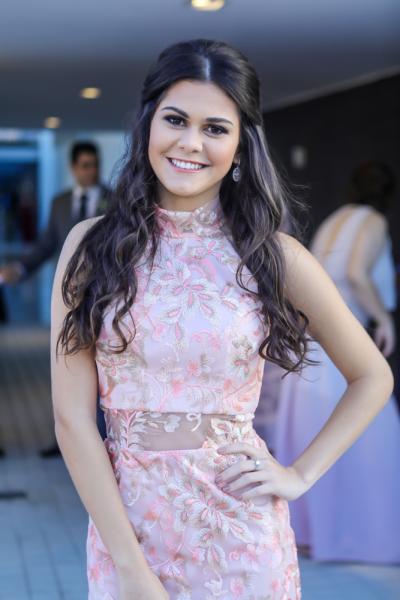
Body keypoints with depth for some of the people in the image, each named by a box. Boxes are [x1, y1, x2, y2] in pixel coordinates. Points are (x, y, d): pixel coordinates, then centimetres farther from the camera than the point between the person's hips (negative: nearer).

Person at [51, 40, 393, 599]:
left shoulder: (274, 256, -3)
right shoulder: (92, 245, -4)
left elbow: (373, 377, 8)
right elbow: (73, 415, -7)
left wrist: (300, 474, -2)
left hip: (241, 530, 0)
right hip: (125, 519, 0)